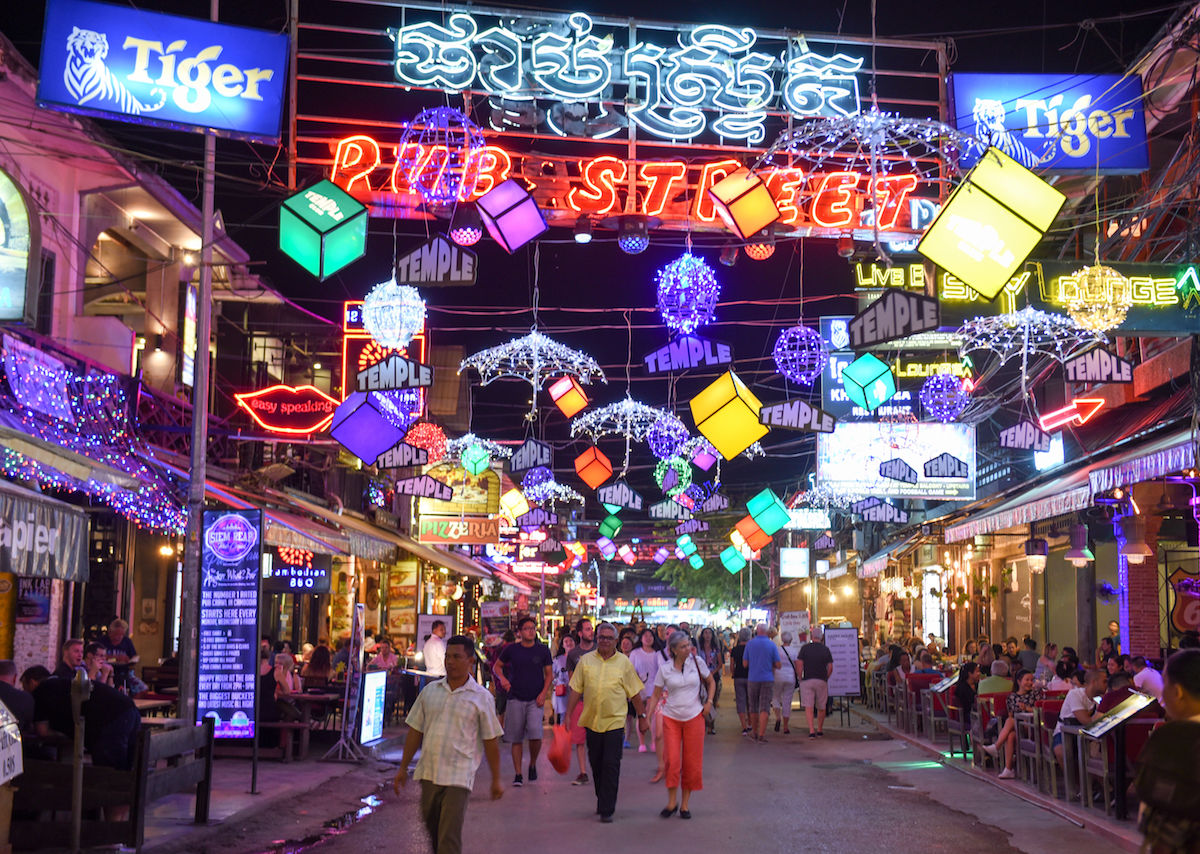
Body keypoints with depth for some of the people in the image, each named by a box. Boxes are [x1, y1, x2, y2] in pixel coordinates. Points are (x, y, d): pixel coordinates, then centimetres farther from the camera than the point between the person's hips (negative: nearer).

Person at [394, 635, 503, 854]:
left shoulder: (481, 697, -2)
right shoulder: (430, 690, 8)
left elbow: (491, 741, 2)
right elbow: (415, 731, 13)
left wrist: (496, 780, 3)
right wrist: (403, 768, 13)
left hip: (459, 776, -4)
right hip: (428, 772, 4)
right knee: (432, 828, 16)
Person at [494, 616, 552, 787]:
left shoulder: (543, 650, 3)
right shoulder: (511, 650, 2)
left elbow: (549, 674, 8)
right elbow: (497, 666, 14)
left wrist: (544, 693, -5)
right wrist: (502, 678, -6)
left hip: (536, 700, -1)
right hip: (516, 699, 1)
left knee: (535, 734, -18)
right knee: (516, 739, 2)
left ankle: (533, 764, 9)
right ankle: (518, 775, 12)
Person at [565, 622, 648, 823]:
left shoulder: (624, 663, 2)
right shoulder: (585, 660, 6)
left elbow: (635, 692, 6)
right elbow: (576, 689, 8)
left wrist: (642, 716, 7)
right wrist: (569, 714, 5)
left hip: (614, 721, -2)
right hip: (591, 721, 3)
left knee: (611, 765, -7)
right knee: (596, 764, 12)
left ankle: (607, 810, -3)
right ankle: (602, 800, 30)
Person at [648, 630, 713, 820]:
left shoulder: (697, 662, -1)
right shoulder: (664, 670, -3)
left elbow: (711, 682, 14)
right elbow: (655, 695, 4)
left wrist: (709, 702, 0)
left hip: (694, 717, 1)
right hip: (671, 718, -1)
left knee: (692, 762, 2)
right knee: (672, 760, -9)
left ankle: (685, 803, 15)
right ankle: (672, 801, 7)